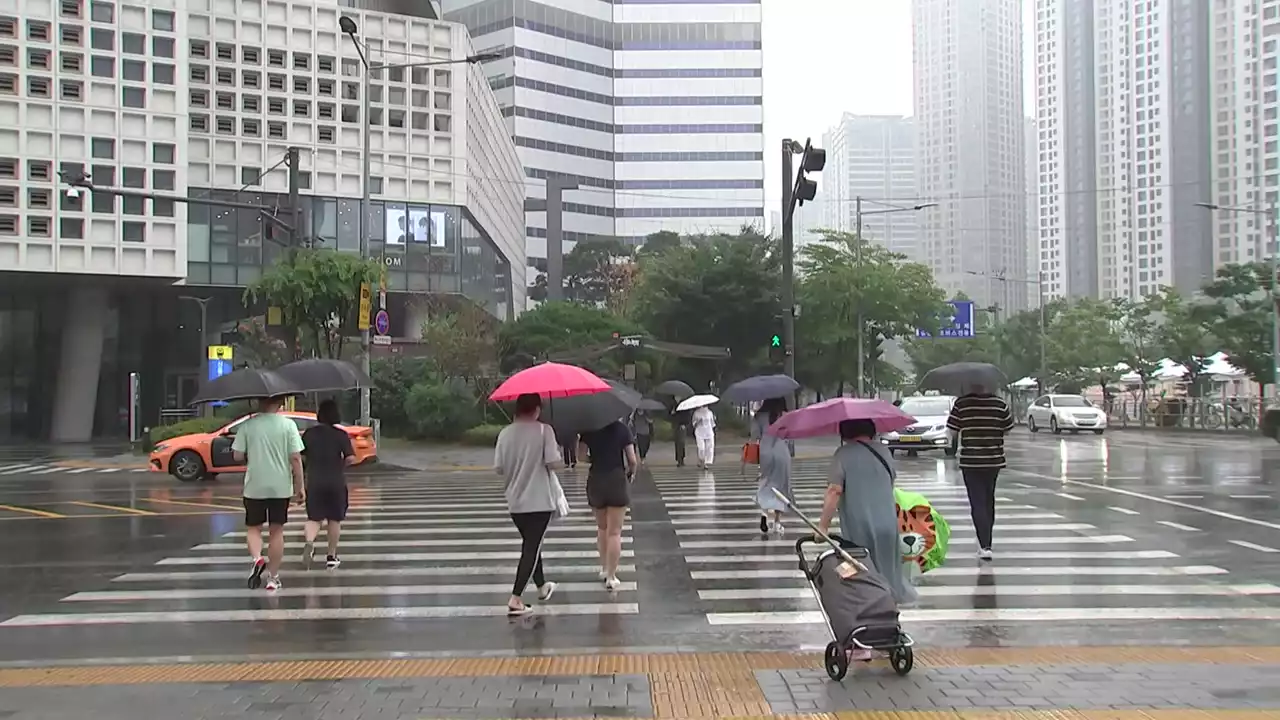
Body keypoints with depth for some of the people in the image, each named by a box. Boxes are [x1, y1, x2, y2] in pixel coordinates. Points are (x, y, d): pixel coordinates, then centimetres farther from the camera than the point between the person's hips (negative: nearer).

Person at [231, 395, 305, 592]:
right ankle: (273, 577, 13)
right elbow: (295, 458, -8)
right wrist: (299, 487, -1)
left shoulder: (247, 425, -5)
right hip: (281, 487, 0)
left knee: (253, 527, 15)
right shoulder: (288, 425, -6)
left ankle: (257, 558, -12)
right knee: (276, 531, 10)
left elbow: (237, 456, -4)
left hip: (254, 487, 0)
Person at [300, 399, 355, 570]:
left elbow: (301, 456, 1)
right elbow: (351, 458, -15)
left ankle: (309, 542, -23)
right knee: (334, 519, 12)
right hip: (336, 482, -1)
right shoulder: (341, 434, -8)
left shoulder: (309, 433, -2)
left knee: (314, 518, 7)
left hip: (314, 482, 1)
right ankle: (332, 556, 17)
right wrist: (340, 463, 6)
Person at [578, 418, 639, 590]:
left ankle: (604, 568, 29)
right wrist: (631, 472, 12)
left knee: (602, 528, 22)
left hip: (595, 481, 3)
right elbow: (632, 460, -8)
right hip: (617, 480, -2)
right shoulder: (621, 428, -5)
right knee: (614, 532, 1)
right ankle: (611, 577, 0)